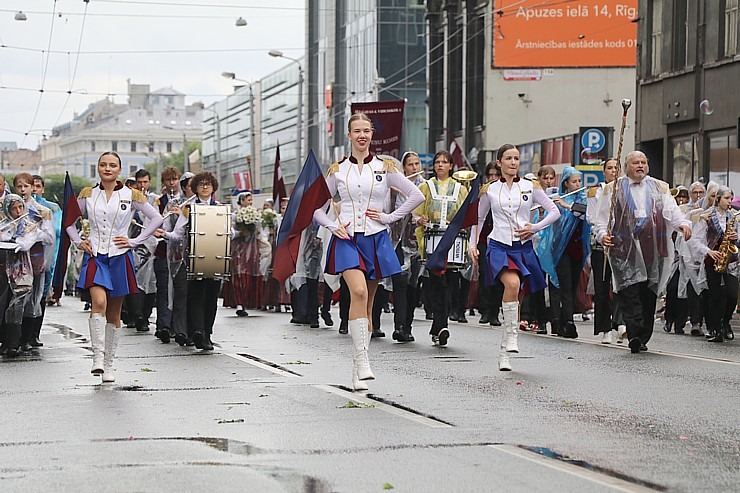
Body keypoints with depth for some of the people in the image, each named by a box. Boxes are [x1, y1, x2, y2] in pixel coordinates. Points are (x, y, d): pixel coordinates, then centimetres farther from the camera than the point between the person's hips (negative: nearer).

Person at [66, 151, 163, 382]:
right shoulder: (88, 194, 7)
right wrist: (78, 241, 5)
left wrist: (134, 241, -2)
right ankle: (98, 357, -25)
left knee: (114, 314, 6)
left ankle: (109, 364, 15)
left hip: (120, 257, 0)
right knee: (99, 302, -23)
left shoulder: (131, 195, 2)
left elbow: (156, 218, 4)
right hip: (94, 256, 0)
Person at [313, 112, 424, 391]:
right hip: (347, 239, -1)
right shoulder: (337, 170, 7)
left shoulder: (384, 168, 6)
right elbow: (317, 207, 13)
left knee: (367, 303, 6)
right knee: (358, 292, -25)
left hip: (375, 239, 2)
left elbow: (416, 195, 4)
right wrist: (333, 226, -3)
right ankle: (362, 361, -27)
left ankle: (357, 370, 14)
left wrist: (389, 218, -2)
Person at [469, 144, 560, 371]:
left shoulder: (530, 187, 6)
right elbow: (479, 218, 20)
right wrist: (473, 244, 11)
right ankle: (511, 336, -23)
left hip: (523, 248, 2)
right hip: (499, 246, -2)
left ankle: (504, 353, 13)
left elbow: (554, 211, 5)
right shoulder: (489, 190, 7)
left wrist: (534, 228, -7)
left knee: (516, 297, 4)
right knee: (512, 283, -32)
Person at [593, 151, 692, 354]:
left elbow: (672, 211, 7)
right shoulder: (613, 189, 14)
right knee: (629, 293, -14)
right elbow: (602, 217, 12)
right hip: (624, 247, -2)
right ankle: (634, 335, -21)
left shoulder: (660, 188, 18)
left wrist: (683, 224, -14)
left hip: (653, 249, 2)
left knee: (648, 294, 1)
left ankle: (642, 338, 8)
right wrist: (602, 235, -8)